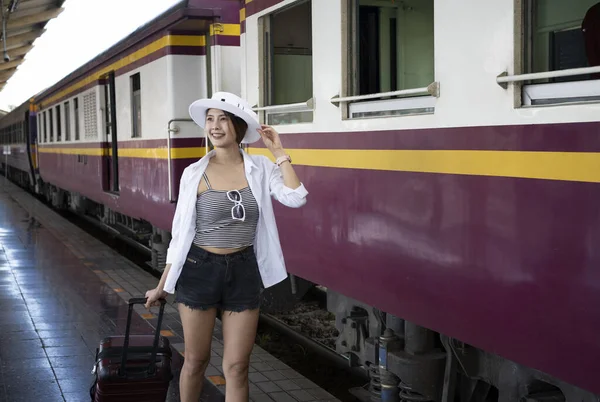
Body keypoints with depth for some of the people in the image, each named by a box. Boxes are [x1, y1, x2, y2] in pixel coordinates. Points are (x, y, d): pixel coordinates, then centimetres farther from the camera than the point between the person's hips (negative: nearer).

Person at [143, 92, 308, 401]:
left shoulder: (261, 168, -2)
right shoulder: (194, 173, -5)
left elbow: (296, 198, -18)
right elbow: (181, 232, 2)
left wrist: (279, 152, -11)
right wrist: (162, 285, 6)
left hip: (243, 271, 1)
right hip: (200, 269, -1)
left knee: (237, 367, 6)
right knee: (196, 360, 11)